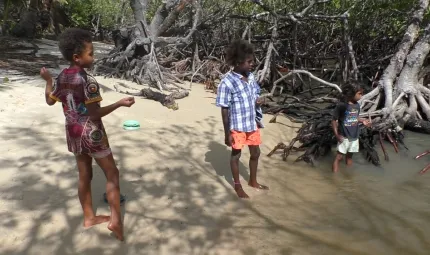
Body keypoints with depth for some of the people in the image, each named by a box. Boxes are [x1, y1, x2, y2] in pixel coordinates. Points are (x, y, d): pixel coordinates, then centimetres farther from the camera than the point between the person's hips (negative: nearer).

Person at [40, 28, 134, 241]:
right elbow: (95, 113, -22)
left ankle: (89, 217, 30)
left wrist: (48, 80, 30)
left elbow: (50, 100, 17)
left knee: (84, 175, 17)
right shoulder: (88, 81, -22)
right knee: (112, 174, 3)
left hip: (73, 132, 8)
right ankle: (115, 220, 0)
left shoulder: (62, 77, 2)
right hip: (91, 133, -8)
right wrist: (120, 103, -20)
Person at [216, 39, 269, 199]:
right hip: (237, 126, -6)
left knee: (255, 153, 18)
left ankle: (253, 181, 41)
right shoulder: (227, 82, -21)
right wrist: (227, 134, -14)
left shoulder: (250, 77, -1)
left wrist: (258, 101, -5)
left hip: (252, 124, 7)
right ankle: (237, 186, 32)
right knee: (236, 155, 12)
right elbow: (224, 110, -16)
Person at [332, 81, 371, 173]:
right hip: (344, 137, -6)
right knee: (339, 156, 1)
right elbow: (334, 121, -14)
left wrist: (362, 121, -3)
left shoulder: (357, 105, -1)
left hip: (354, 136, 6)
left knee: (349, 156, 21)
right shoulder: (341, 105, -20)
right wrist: (336, 134, -20)